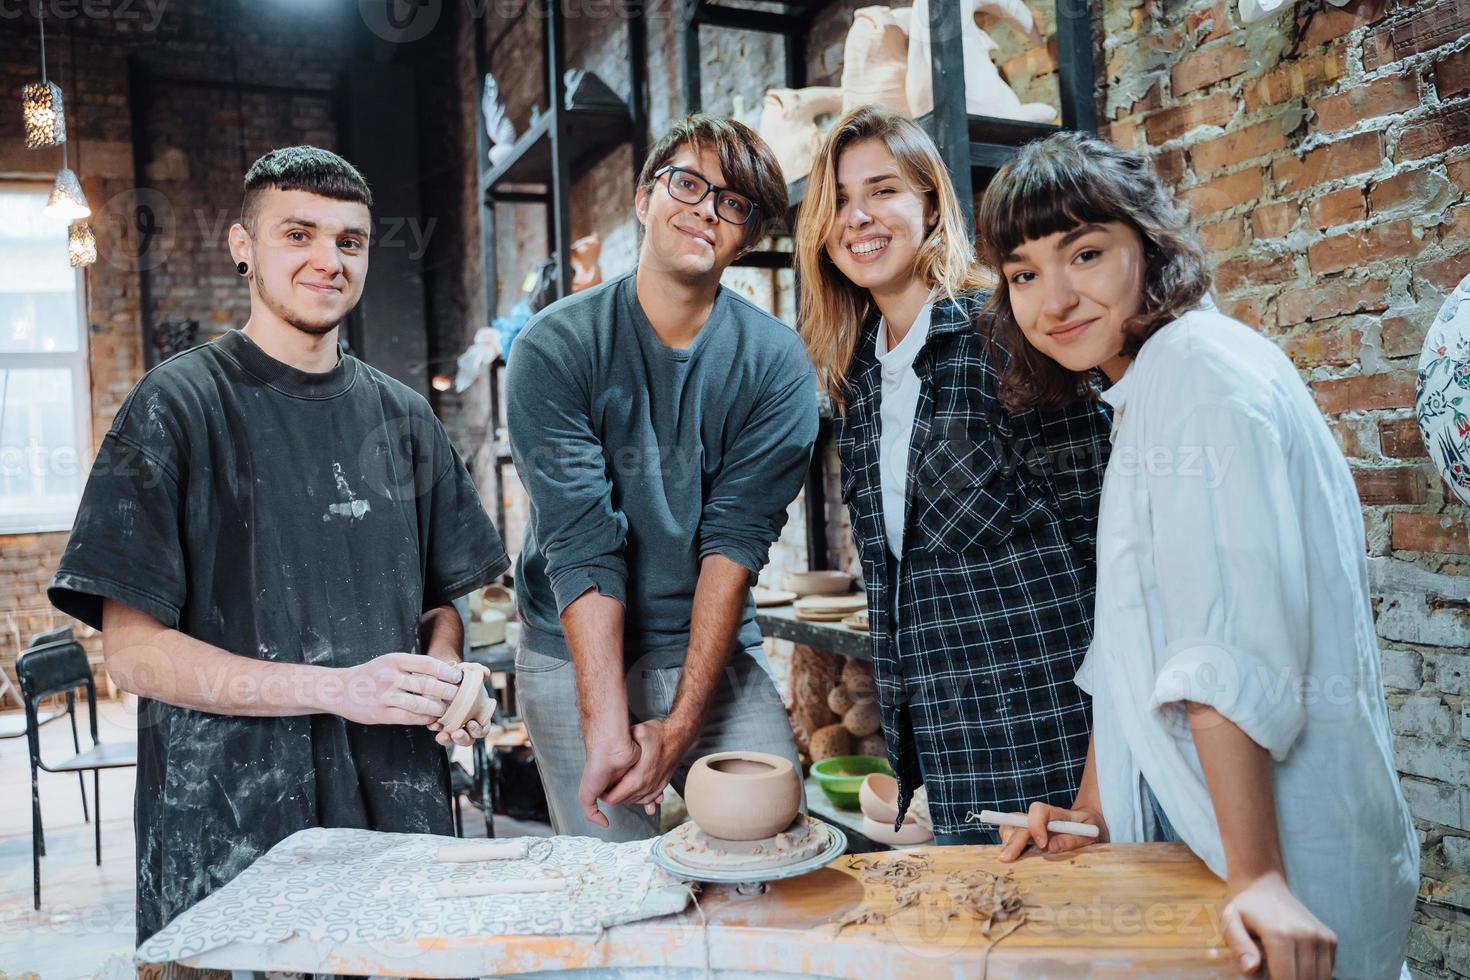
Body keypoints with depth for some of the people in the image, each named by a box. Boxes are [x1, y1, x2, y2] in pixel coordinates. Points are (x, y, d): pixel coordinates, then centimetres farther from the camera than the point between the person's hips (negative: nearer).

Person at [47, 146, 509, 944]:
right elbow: (132, 649, -9)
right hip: (229, 825, -4)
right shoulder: (178, 406, -5)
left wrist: (441, 676, -8)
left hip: (397, 808, 4)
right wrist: (336, 688, -19)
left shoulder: (403, 418, 9)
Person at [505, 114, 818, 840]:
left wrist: (681, 724, -18)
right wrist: (608, 730, -21)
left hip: (712, 646, 2)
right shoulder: (556, 346, -9)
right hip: (575, 655, -1)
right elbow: (581, 544, -16)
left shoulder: (775, 363, -5)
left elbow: (736, 539, -11)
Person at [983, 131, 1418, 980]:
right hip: (1193, 840, 9)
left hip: (1290, 853, -9)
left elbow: (1231, 647, -26)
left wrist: (1257, 877, -27)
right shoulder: (1144, 391, 12)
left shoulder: (1203, 369, -17)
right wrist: (1093, 810, 10)